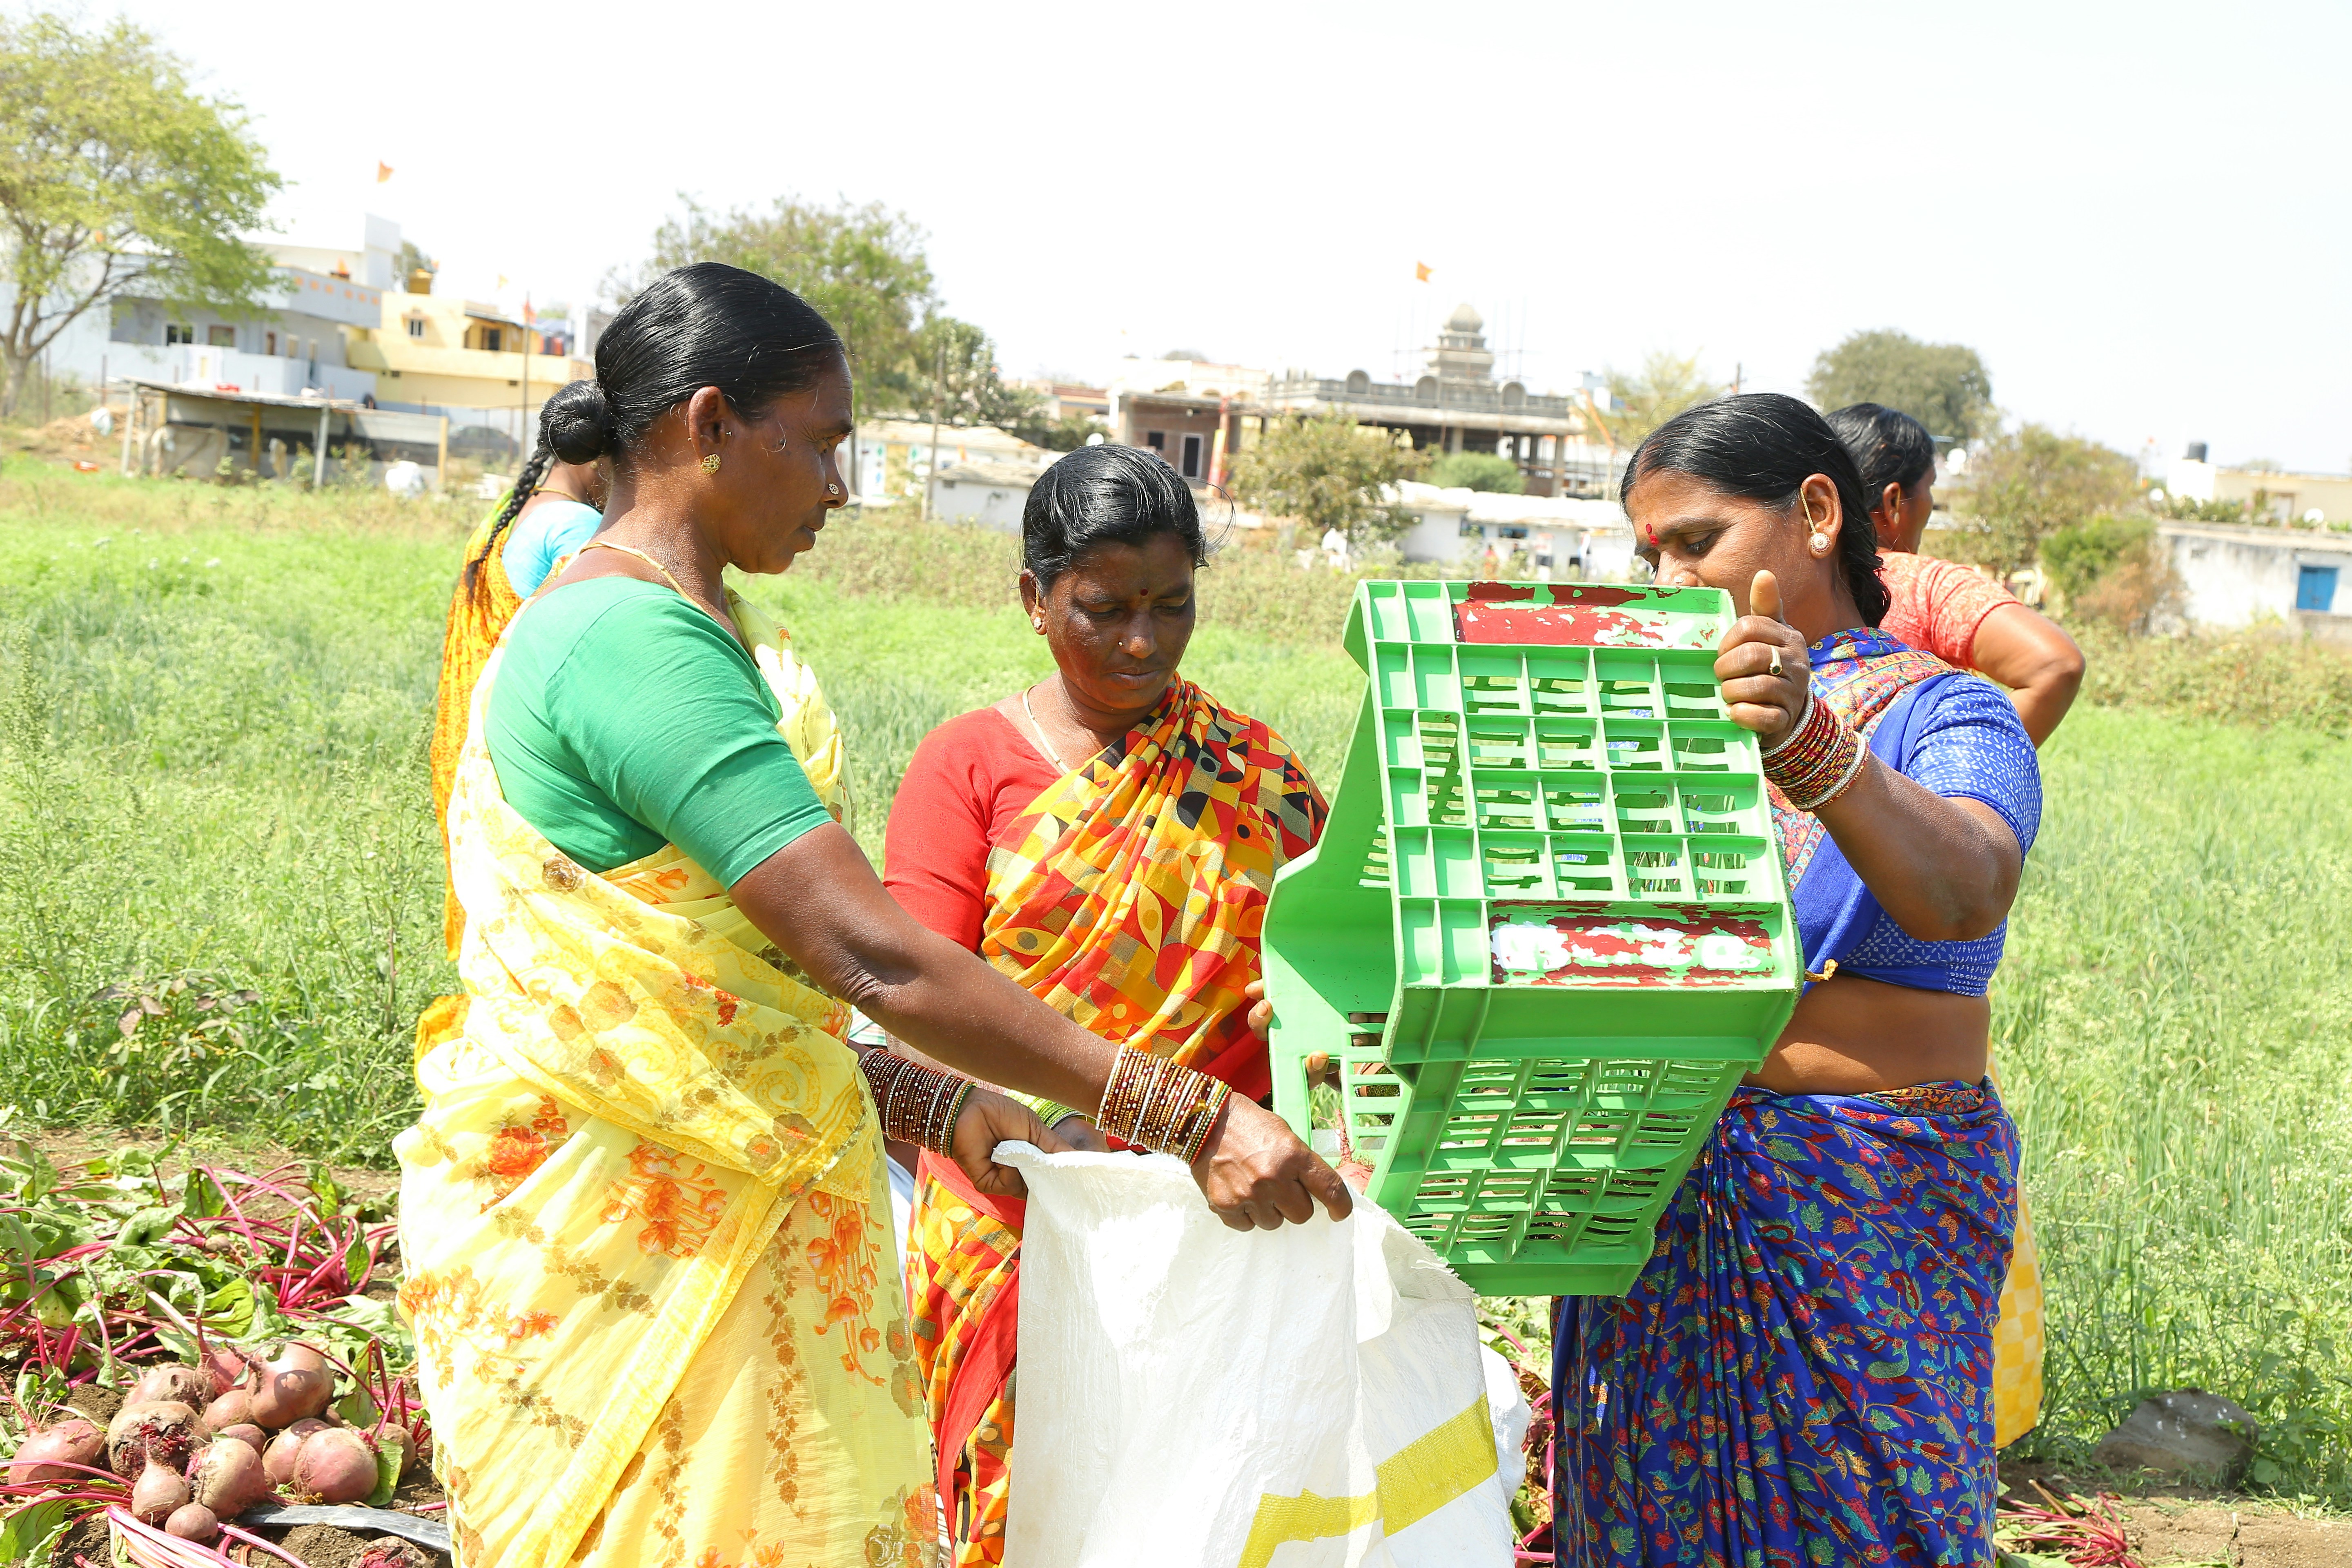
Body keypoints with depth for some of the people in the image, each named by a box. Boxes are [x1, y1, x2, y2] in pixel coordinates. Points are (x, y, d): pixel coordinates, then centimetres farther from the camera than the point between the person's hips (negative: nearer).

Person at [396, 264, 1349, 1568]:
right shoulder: (636, 641, -18)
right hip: (611, 1251, -10)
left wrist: (933, 1106, 8)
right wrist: (1182, 1118, -24)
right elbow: (871, 956, -26)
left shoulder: (621, 622, 14)